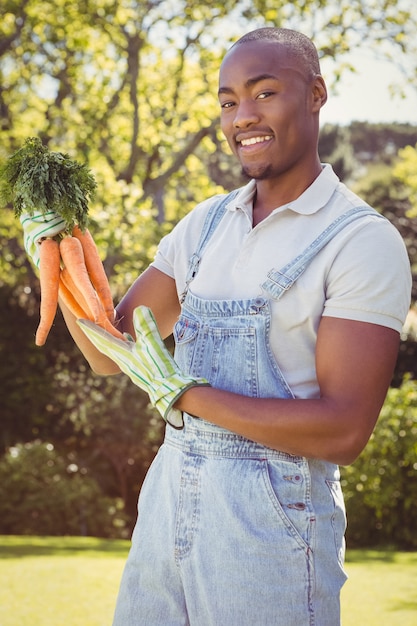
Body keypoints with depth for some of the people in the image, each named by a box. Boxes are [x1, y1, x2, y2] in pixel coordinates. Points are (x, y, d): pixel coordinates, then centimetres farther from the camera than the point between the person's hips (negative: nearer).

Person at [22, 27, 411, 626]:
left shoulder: (363, 241, -11)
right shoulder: (204, 225, 8)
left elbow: (343, 430, -17)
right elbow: (110, 351, 10)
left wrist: (181, 391, -18)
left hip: (272, 517, -5)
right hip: (168, 493, 6)